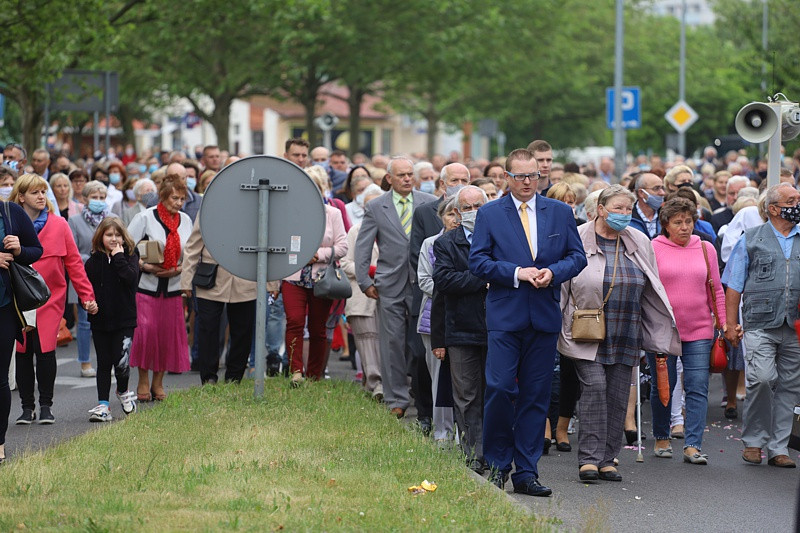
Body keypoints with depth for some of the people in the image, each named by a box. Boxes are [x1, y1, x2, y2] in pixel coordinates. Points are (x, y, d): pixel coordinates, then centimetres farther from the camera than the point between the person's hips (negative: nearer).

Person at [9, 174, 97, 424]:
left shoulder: (58, 225, 2)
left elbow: (74, 262, 3)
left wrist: (87, 295, -1)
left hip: (50, 300, -1)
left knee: (45, 351, -7)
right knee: (23, 352, 3)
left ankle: (46, 406, 6)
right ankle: (27, 407, 15)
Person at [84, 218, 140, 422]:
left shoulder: (130, 257, 1)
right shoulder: (93, 261, 5)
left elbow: (131, 278, -18)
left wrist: (119, 258, -15)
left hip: (124, 319, -2)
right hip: (100, 320, 2)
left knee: (121, 361, -10)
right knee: (104, 363, 6)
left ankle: (123, 391, 19)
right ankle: (103, 405, 9)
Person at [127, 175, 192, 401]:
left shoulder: (185, 221, 9)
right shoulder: (145, 218, -4)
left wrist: (179, 269, -5)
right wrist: (145, 266, -17)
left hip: (172, 287, 4)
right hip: (146, 285, -4)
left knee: (169, 333, 1)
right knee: (145, 330, -10)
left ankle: (158, 383, 14)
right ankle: (143, 382, 2)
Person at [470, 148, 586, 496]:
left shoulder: (560, 213, 10)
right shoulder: (489, 214, 3)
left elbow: (577, 256, 10)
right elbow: (478, 262, -2)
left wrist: (553, 272, -10)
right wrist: (517, 273, -14)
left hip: (545, 315, 2)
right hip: (504, 316, -2)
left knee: (536, 395, 3)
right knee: (500, 388, -11)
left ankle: (526, 472, 8)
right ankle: (497, 463, 6)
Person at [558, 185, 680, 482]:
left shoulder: (640, 244, 9)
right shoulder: (578, 240, -3)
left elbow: (652, 292, 16)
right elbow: (561, 286, -1)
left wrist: (661, 334, 13)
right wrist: (554, 328, -4)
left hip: (625, 335, 4)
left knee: (618, 395, 2)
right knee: (594, 386, -15)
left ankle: (607, 460, 10)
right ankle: (589, 458, -13)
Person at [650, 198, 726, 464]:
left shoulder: (706, 249, 9)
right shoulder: (653, 249, 0)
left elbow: (716, 290, 14)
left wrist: (724, 323, 10)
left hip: (699, 331, 2)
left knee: (698, 389, -7)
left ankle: (692, 446, -8)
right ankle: (661, 439, 25)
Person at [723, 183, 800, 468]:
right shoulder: (752, 239, 8)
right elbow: (734, 286, 8)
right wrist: (731, 324, 1)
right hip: (760, 324, -3)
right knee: (762, 378, -17)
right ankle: (753, 440, 0)